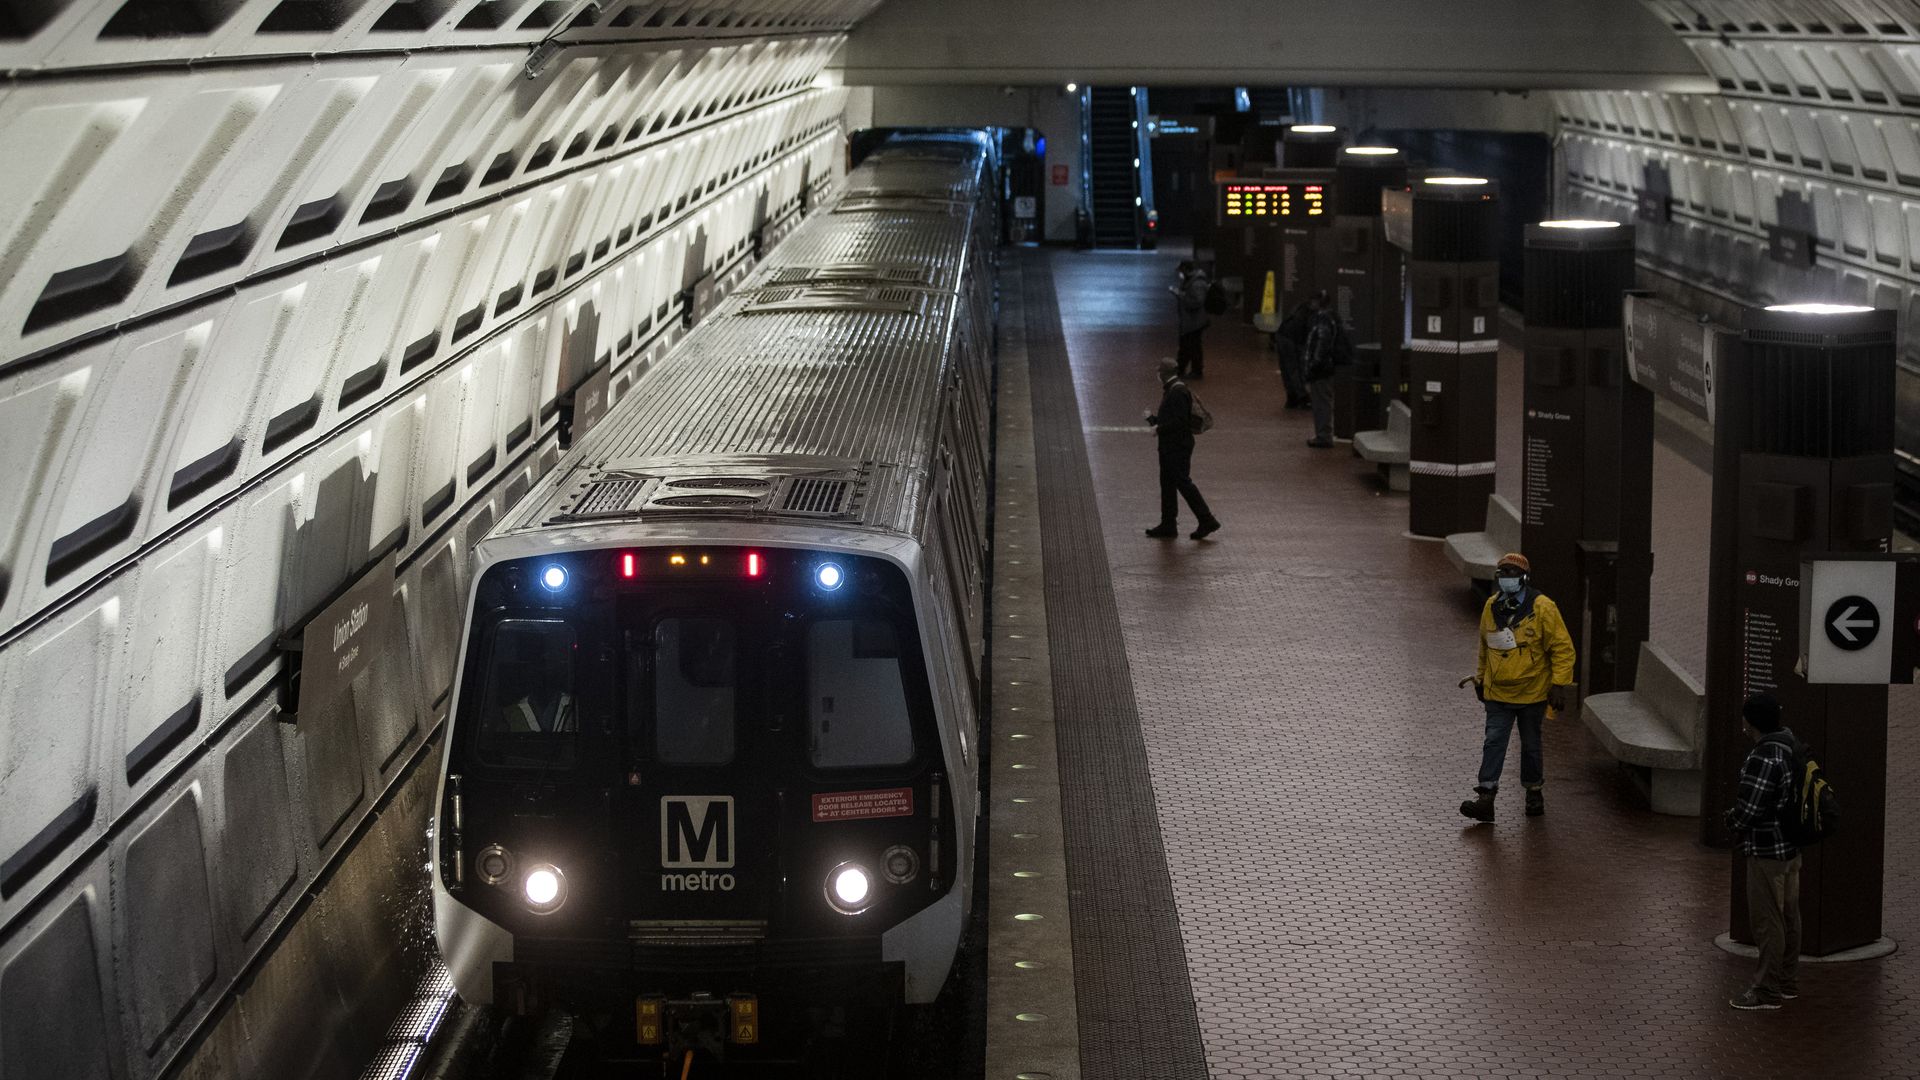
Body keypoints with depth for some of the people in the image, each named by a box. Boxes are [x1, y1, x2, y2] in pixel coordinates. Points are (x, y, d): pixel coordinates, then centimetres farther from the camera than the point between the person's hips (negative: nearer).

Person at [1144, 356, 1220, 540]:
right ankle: (1168, 525, 18)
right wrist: (1154, 418, 8)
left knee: (1183, 483, -7)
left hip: (1178, 447, -11)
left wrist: (1159, 428, -17)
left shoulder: (1179, 392, -19)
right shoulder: (1170, 390, 14)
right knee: (1167, 484, 12)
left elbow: (1179, 421, -25)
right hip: (1169, 447, 11)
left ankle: (1207, 520, -2)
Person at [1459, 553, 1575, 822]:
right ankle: (1485, 798, -11)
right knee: (1493, 742, -7)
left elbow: (1563, 647, -10)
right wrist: (1482, 677, 23)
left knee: (1530, 744, 12)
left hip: (1532, 692, -3)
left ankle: (1533, 792, 29)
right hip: (1498, 693, 3)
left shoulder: (1542, 608, -13)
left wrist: (1559, 684, -15)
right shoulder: (1491, 607, 2)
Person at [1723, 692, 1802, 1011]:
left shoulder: (1763, 758, -25)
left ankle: (1768, 991, 6)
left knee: (1767, 921, -1)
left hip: (1767, 851, -10)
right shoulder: (1793, 747, 6)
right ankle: (1788, 982, 27)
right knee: (1788, 916, 17)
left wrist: (1732, 820, -2)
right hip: (1791, 846, 10)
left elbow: (1748, 809, -25)